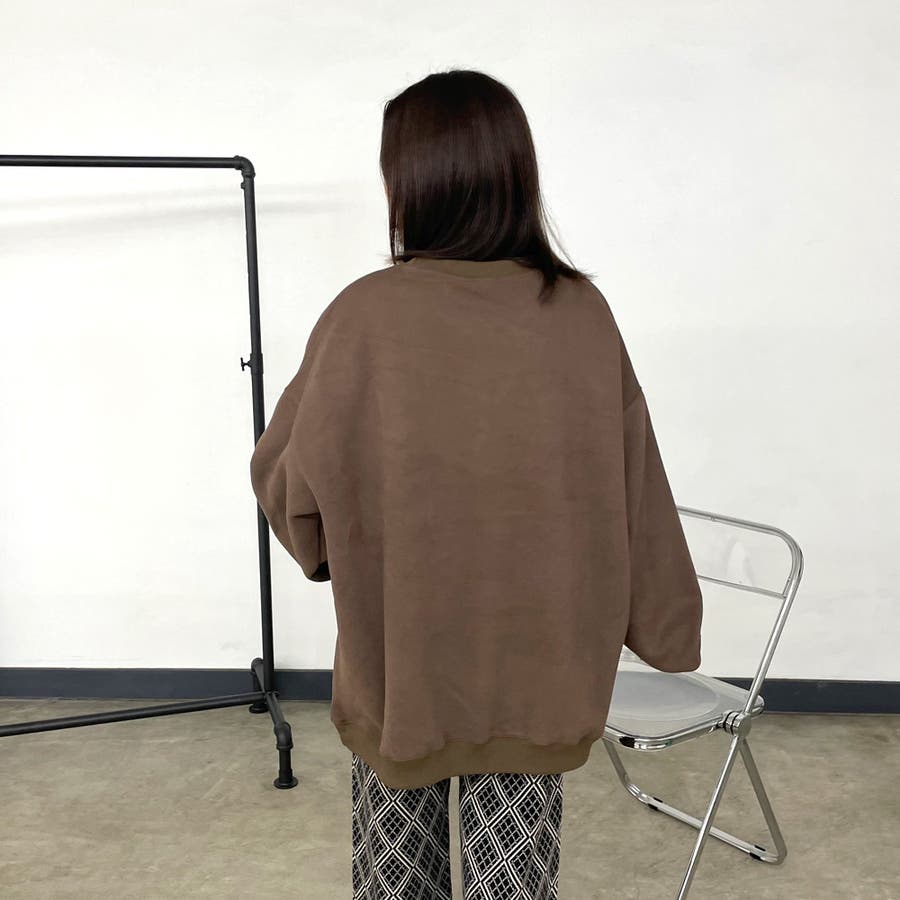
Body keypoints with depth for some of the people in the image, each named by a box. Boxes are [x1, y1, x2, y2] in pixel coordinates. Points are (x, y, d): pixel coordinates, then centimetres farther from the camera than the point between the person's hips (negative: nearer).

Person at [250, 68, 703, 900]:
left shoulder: (367, 315, -16)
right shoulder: (581, 313, -9)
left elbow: (288, 481, -8)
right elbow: (633, 487, -2)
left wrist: (334, 551, 14)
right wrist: (668, 626, 10)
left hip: (397, 647, -1)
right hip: (536, 654, 2)